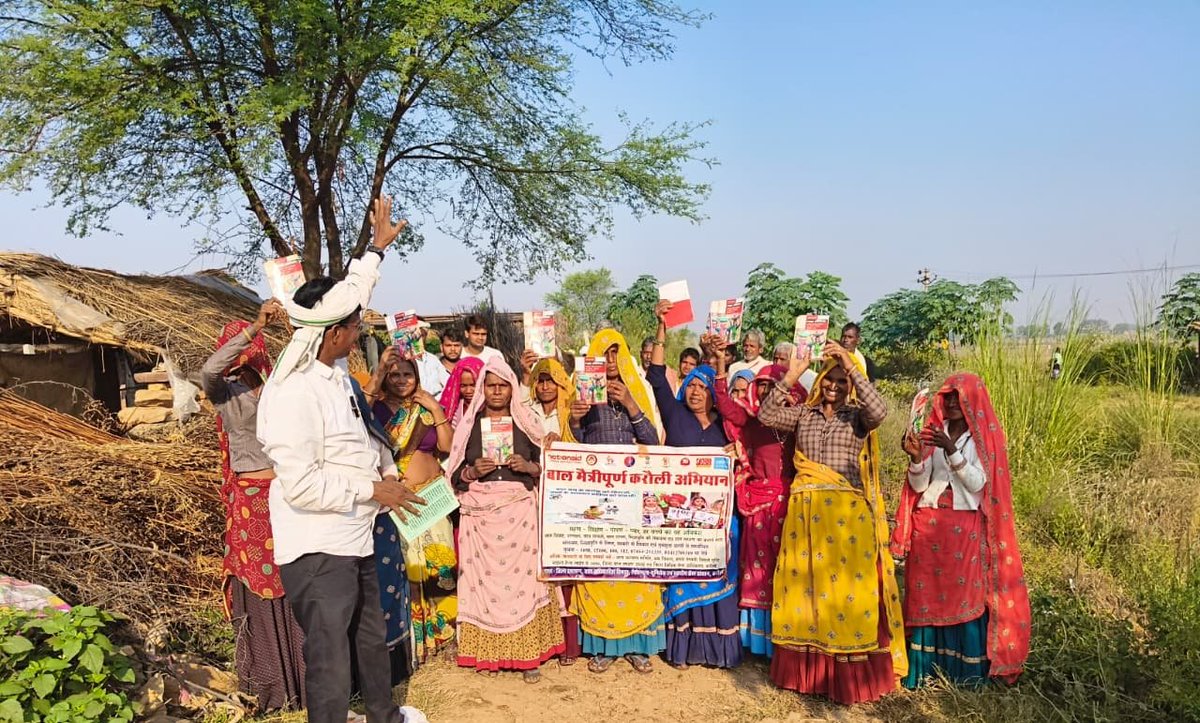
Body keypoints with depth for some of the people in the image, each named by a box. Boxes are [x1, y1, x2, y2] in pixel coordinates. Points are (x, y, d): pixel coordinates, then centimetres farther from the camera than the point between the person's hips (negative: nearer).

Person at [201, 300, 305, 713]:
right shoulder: (224, 391, -3)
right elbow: (207, 371, -24)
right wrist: (256, 325, -31)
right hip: (248, 498, -1)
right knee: (257, 587, 6)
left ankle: (304, 675, 20)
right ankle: (268, 681, 19)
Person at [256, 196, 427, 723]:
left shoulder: (332, 368, 0)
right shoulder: (292, 393, -25)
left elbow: (350, 296, 18)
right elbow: (301, 485, -28)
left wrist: (377, 247, 25)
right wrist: (372, 490, -19)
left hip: (355, 540, 10)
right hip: (318, 551, -10)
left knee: (372, 638, 27)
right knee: (330, 663, 0)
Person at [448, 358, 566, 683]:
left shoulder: (526, 423, 9)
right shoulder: (469, 425, 9)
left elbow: (546, 467, 10)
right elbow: (455, 475, 8)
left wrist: (528, 466, -9)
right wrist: (472, 471, -11)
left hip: (520, 512, 0)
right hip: (481, 513, 1)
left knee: (522, 577, -4)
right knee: (485, 578, -2)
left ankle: (526, 653, 4)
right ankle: (488, 652, 9)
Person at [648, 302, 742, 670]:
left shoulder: (724, 425, 10)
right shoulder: (675, 415, 3)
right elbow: (657, 377, -4)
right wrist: (662, 329, -10)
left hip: (715, 512, 2)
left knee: (716, 575, 3)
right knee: (683, 575, 0)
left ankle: (716, 644, 11)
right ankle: (683, 645, 8)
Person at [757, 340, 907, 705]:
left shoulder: (858, 415, 5)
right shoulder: (803, 414, 11)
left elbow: (880, 411, -17)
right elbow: (766, 415, -2)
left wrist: (852, 366, -19)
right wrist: (790, 377, -8)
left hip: (848, 512, -2)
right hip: (806, 511, 3)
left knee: (849, 583, -1)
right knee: (806, 582, 7)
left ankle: (853, 675, 10)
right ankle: (807, 668, 18)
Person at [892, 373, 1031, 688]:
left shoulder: (985, 437, 1)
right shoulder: (933, 432, 8)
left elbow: (977, 484, -11)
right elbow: (918, 486, 3)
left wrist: (952, 451, -23)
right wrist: (916, 458, -16)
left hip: (967, 527, -3)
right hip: (929, 525, 3)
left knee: (967, 596, -3)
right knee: (927, 595, 3)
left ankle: (968, 672, 9)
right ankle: (926, 668, 10)